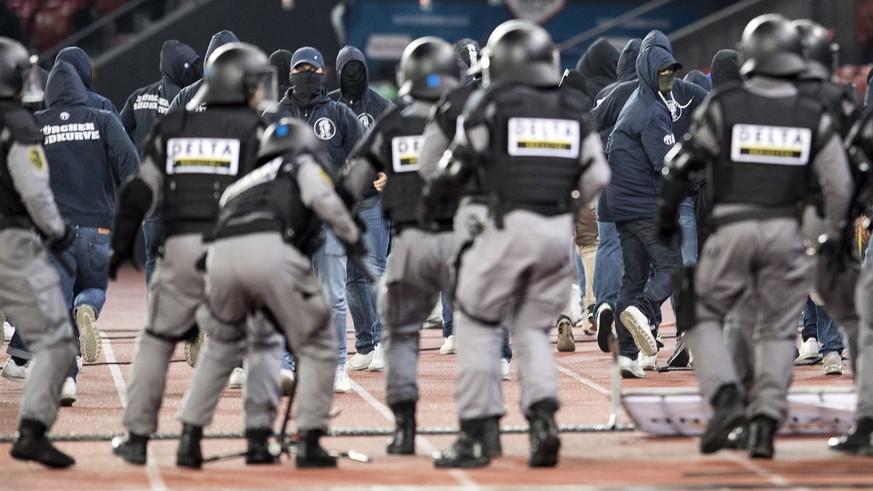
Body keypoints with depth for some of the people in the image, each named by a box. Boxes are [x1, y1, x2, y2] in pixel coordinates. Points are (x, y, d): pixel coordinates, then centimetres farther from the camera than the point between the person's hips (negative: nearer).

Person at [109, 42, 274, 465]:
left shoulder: (172, 127, 12)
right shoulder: (253, 130, 1)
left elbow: (139, 192, 14)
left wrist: (122, 246, 22)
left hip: (180, 247, 3)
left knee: (157, 339, 15)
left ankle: (137, 435, 12)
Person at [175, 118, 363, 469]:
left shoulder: (241, 186, 42)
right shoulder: (301, 164, 28)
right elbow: (322, 197, 4)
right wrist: (352, 237, 18)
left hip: (221, 255, 5)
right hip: (270, 250, -5)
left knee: (222, 345, 29)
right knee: (316, 344, 12)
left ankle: (189, 439, 22)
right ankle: (309, 443, 6)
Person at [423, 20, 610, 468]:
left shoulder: (492, 104, -2)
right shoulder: (572, 111, 11)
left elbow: (457, 167, 1)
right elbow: (597, 177, 13)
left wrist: (430, 201, 18)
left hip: (509, 227, -4)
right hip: (558, 231, 4)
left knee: (477, 324, 8)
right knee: (532, 329, 16)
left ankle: (474, 435, 3)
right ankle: (543, 412, -7)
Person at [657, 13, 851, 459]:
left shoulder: (724, 107, -3)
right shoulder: (813, 116, 2)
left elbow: (682, 166, -2)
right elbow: (838, 184, 4)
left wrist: (666, 216, 13)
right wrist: (833, 235, 20)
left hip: (732, 228, -2)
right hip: (785, 230, 2)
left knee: (701, 314, 13)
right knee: (776, 329, 12)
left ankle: (725, 396, -7)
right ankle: (766, 421, 1)